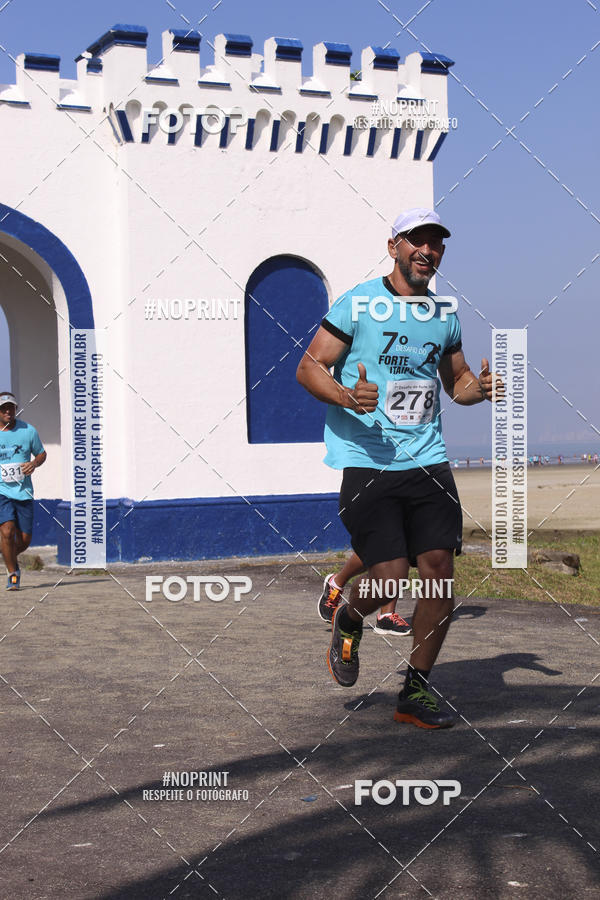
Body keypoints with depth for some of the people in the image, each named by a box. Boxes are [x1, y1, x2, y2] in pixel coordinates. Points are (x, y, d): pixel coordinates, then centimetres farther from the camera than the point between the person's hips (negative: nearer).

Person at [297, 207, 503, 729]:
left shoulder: (444, 314, 14)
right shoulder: (358, 304, -2)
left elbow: (457, 382, 27)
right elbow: (309, 367, -1)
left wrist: (481, 388, 4)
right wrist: (346, 397, -21)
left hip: (428, 461, 5)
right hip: (367, 463, -5)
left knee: (439, 571, -5)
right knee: (391, 577, -13)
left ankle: (416, 691, 10)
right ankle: (348, 621, 24)